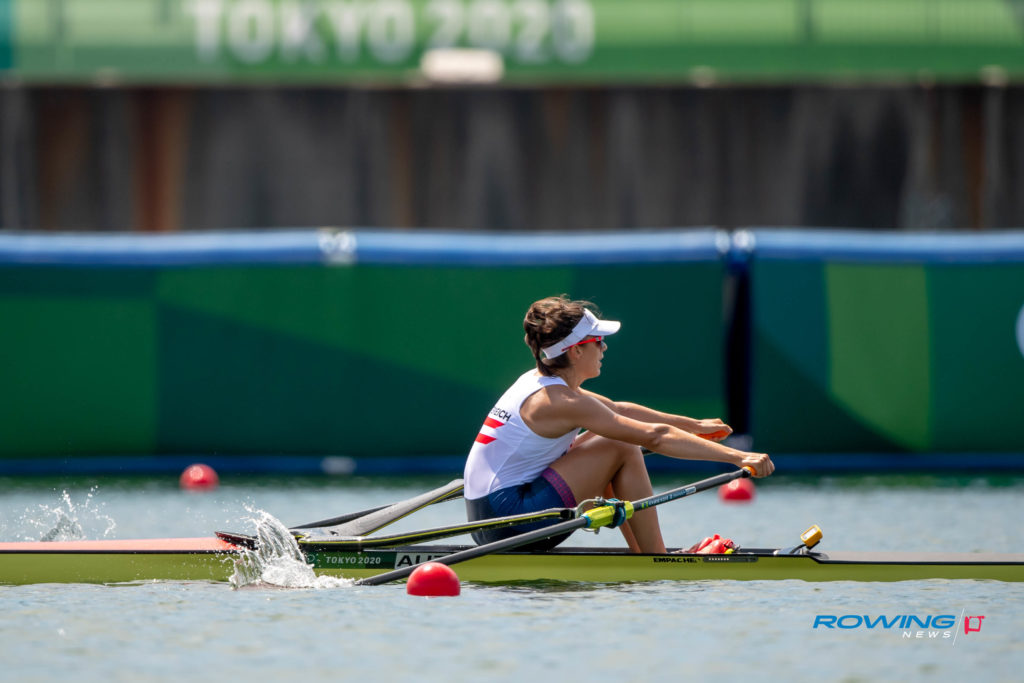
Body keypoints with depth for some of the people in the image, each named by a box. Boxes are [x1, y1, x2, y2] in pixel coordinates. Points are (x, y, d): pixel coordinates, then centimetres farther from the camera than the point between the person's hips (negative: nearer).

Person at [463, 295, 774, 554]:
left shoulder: (541, 383, 13)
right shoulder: (561, 402, -16)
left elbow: (619, 410, 27)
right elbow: (655, 437, -20)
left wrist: (695, 425, 33)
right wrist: (737, 457, -19)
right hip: (509, 518, -10)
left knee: (600, 439, 19)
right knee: (623, 450, -8)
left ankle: (642, 553, 17)